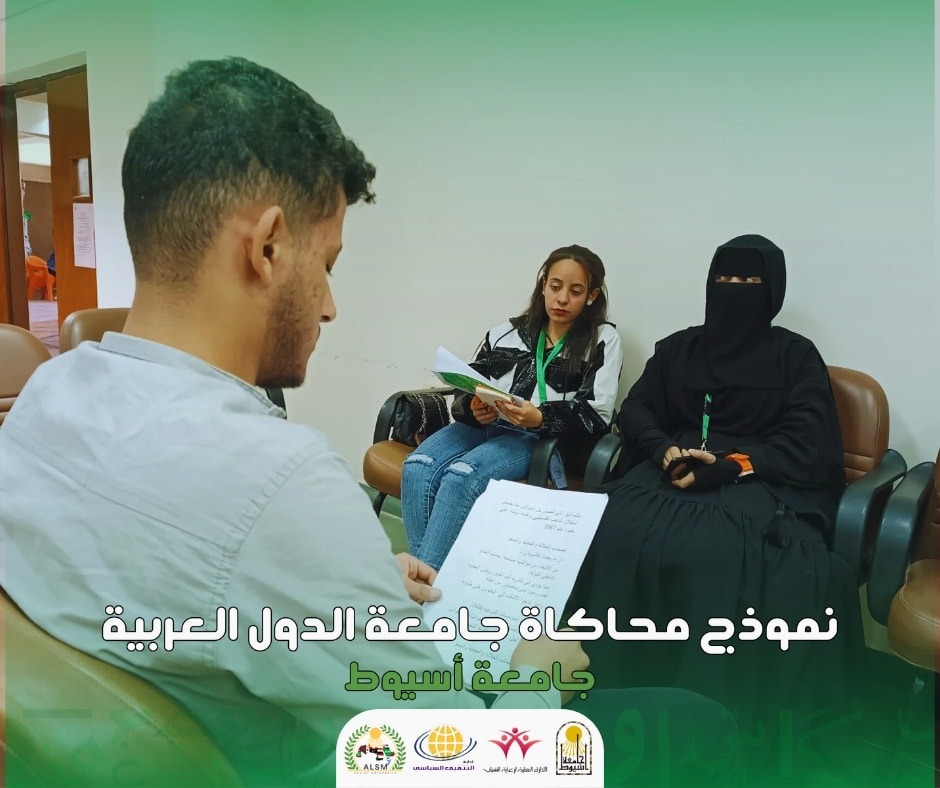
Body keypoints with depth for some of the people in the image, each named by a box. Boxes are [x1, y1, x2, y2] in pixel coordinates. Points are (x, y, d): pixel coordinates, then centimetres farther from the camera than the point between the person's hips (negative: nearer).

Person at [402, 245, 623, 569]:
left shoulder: (603, 340, 6)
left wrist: (539, 419, -23)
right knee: (418, 467, -26)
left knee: (463, 476, -32)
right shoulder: (507, 332, 16)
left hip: (543, 439, -4)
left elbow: (595, 417, -4)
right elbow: (465, 394, 12)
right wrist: (475, 410, -13)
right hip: (485, 425, 4)